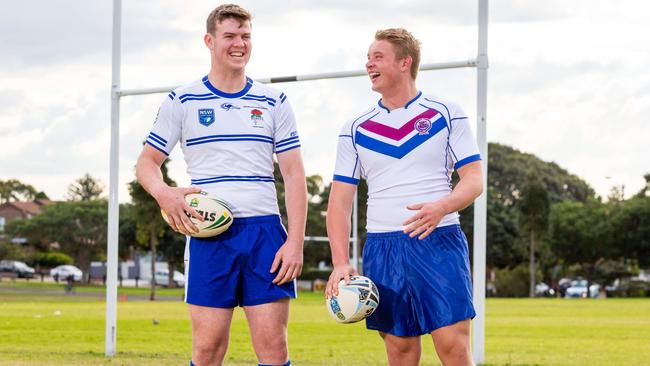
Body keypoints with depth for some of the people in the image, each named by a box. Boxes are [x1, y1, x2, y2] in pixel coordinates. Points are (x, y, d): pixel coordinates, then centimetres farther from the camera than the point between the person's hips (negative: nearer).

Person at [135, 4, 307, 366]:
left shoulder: (274, 102, 11)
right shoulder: (182, 101, 8)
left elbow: (294, 174, 7)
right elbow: (147, 162, 10)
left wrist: (295, 242, -4)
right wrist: (164, 193, -14)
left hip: (265, 232, 1)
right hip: (209, 236, -1)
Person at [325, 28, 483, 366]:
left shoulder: (446, 114, 4)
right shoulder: (355, 129, 10)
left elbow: (474, 179, 1)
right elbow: (340, 200, 8)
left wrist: (441, 207, -21)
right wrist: (340, 263, -5)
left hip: (439, 242, -2)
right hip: (382, 248, 3)